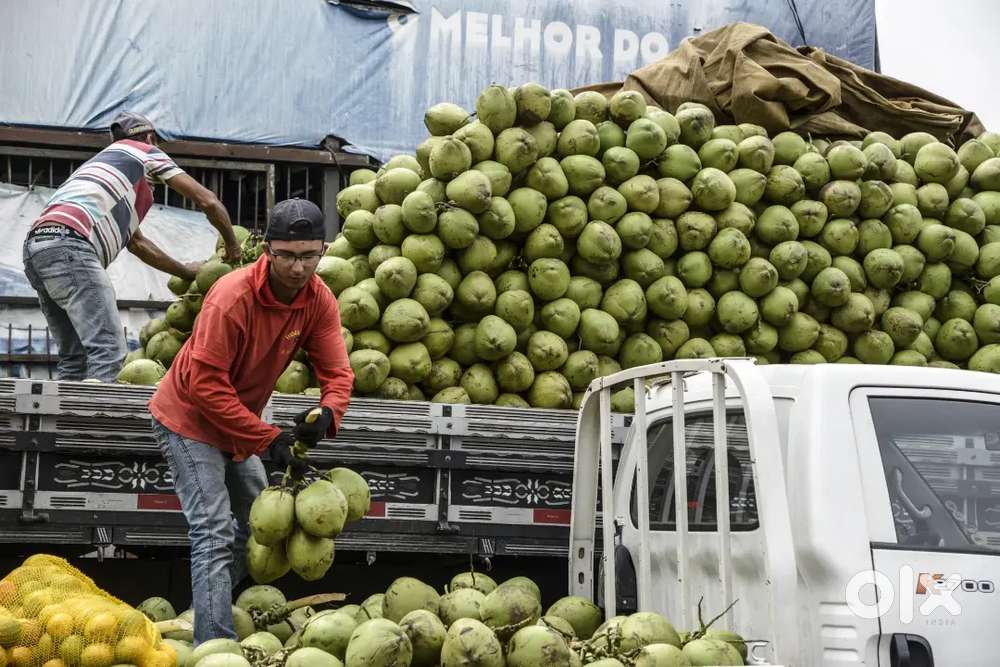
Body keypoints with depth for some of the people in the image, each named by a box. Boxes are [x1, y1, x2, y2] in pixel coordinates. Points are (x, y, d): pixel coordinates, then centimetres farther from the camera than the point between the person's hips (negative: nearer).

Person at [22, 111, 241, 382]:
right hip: (69, 245, -9)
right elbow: (208, 202, 15)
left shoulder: (103, 160, 39)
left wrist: (186, 272, 46)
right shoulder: (145, 152, 17)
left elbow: (136, 243, 42)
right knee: (109, 350, -15)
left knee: (74, 355, 13)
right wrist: (233, 248, 30)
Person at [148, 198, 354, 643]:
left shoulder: (318, 300, -11)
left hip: (238, 423, 8)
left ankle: (211, 611, 35)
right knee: (215, 532, -16)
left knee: (259, 521, 19)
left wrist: (327, 413, -35)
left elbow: (337, 371, -12)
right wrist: (268, 439, -31)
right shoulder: (232, 298, -30)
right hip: (190, 419, -8)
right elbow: (205, 387, -29)